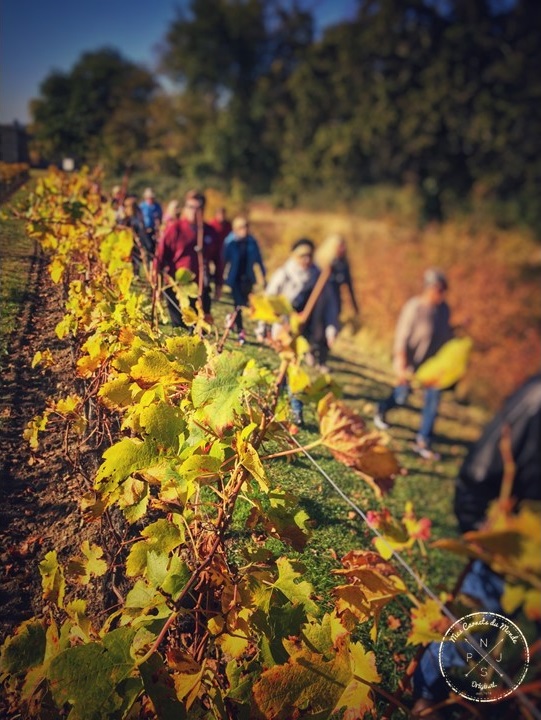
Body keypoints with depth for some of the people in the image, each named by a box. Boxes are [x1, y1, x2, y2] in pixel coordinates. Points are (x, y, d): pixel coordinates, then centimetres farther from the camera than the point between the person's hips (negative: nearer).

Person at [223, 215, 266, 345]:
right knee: (239, 304, -3)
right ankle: (240, 331, 5)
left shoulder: (252, 242, -2)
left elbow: (258, 260, 5)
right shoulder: (230, 242, -8)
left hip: (247, 278, 3)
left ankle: (233, 318, 39)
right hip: (235, 278, -3)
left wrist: (263, 275, 3)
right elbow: (224, 260, -7)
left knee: (244, 302, 9)